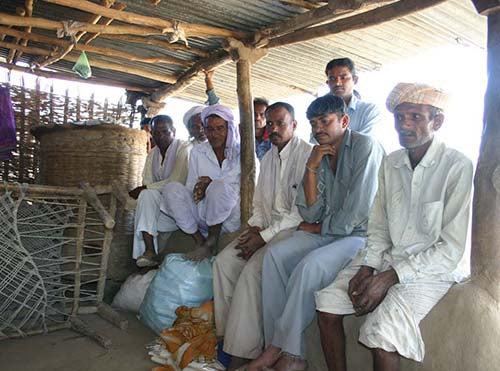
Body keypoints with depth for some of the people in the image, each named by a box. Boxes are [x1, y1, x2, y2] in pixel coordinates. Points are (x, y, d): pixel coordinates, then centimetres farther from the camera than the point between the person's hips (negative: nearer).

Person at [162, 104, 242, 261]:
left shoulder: (240, 152, 1)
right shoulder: (197, 152, 10)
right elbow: (190, 186, 7)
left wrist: (211, 184, -21)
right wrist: (197, 189, -19)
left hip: (230, 217, -3)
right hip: (202, 215, 4)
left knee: (220, 187, -34)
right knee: (172, 188, -17)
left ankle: (211, 242, -16)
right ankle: (200, 241, -16)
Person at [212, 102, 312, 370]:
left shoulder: (307, 154, -10)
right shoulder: (268, 158, 17)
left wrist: (264, 236, -18)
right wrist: (255, 226, 1)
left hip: (293, 229, -8)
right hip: (266, 227, 8)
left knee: (252, 269, -26)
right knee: (224, 261, -10)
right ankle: (227, 335, -3)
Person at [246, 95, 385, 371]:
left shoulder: (365, 146, -11)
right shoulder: (319, 154, 9)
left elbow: (356, 213, -19)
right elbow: (311, 214, 2)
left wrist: (318, 227, -4)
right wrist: (311, 167, -6)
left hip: (361, 234, -7)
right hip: (327, 232, 7)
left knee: (310, 265, -29)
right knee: (275, 255, -12)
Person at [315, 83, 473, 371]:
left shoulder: (460, 168, -14)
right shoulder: (391, 163, 6)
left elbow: (453, 248, -15)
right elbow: (379, 226, 10)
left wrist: (390, 278, -18)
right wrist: (367, 268, -6)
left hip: (433, 269, -5)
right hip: (388, 258, 6)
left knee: (380, 332, -26)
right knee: (327, 302, -11)